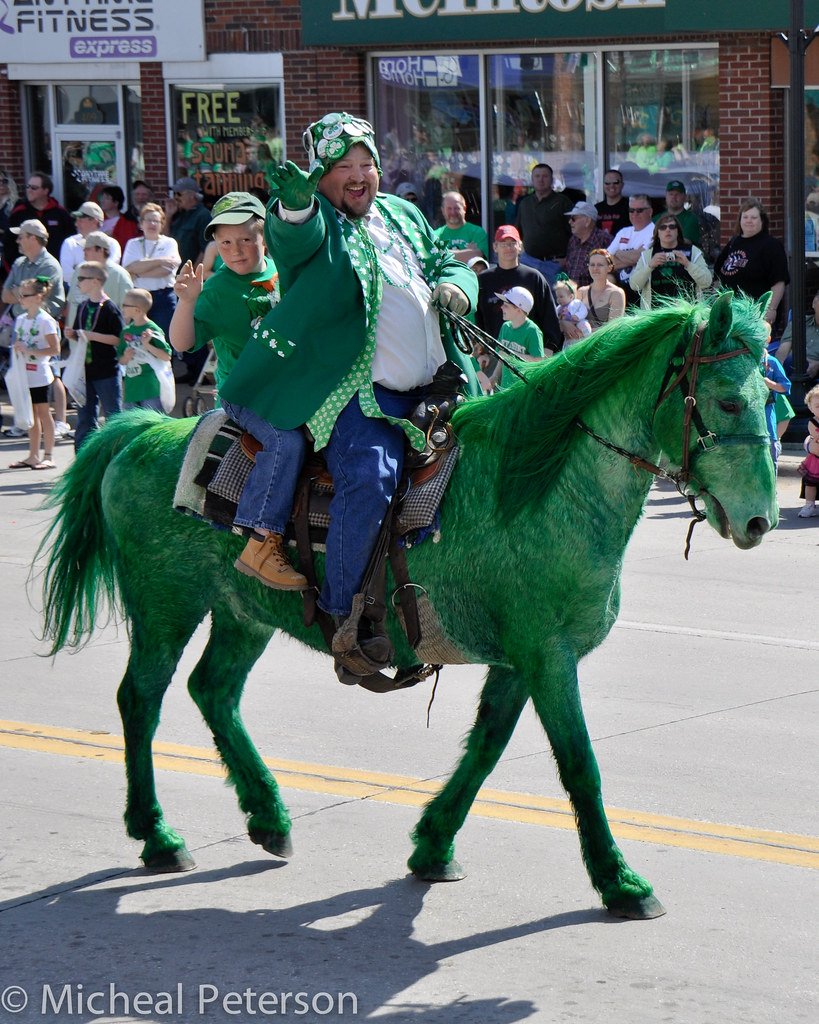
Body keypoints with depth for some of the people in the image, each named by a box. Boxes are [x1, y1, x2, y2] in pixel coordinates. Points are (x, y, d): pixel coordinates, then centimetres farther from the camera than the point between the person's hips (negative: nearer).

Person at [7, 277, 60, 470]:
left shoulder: (45, 320, -12)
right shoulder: (20, 320, 10)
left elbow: (55, 350, -16)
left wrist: (29, 351, -22)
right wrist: (18, 349, -2)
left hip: (39, 374, -7)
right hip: (25, 374, 7)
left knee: (43, 413, -1)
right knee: (31, 414, 10)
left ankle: (48, 456, 5)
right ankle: (33, 456, 16)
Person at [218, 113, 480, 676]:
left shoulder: (404, 216, 20)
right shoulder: (314, 220, -1)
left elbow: (447, 262, 29)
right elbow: (294, 238, -24)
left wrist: (456, 285, 3)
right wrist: (294, 203, -49)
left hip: (431, 391, 8)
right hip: (357, 394, -8)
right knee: (371, 477, -30)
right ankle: (344, 618, -21)